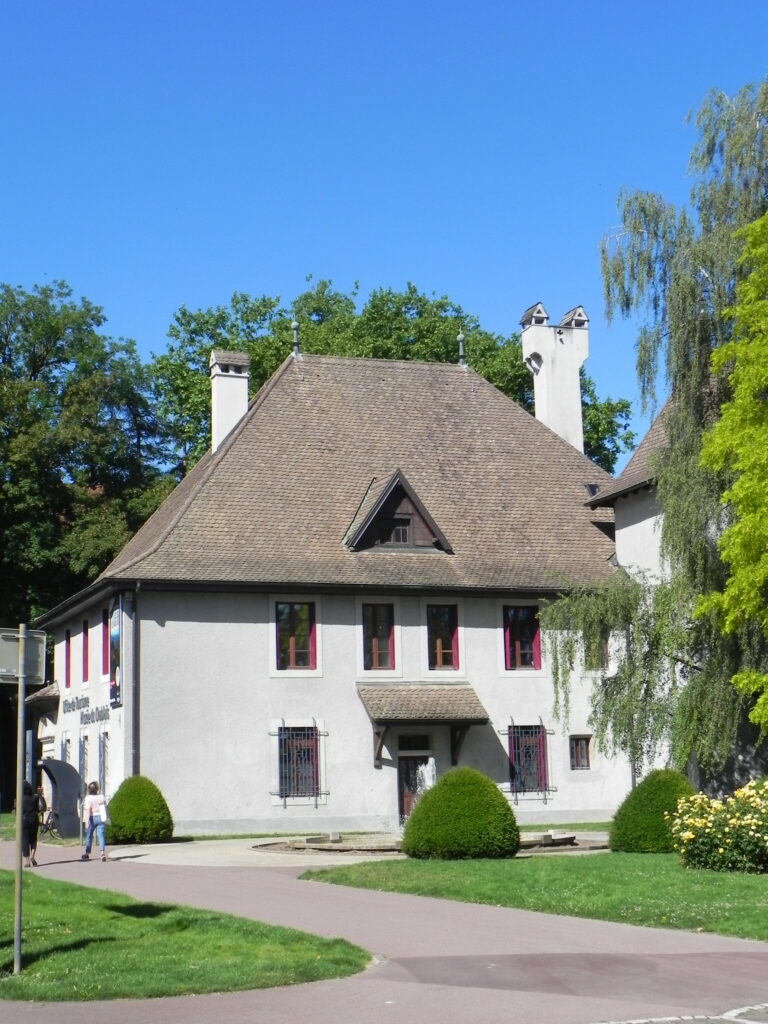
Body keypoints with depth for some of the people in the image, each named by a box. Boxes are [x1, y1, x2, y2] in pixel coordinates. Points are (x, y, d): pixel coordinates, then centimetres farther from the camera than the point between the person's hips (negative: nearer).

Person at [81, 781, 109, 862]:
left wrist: (87, 822, -19)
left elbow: (87, 810, -17)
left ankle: (87, 854, 23)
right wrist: (105, 819, 24)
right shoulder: (101, 797, 4)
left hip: (92, 818, -3)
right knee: (101, 836, -4)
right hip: (101, 818, 3)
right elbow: (105, 807, 11)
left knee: (89, 836, 13)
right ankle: (103, 852, -22)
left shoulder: (88, 798, -10)